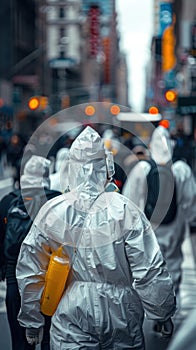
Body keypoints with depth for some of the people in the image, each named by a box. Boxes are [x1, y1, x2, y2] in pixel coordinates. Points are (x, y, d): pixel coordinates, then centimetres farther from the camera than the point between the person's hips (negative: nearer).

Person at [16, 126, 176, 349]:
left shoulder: (51, 212, -5)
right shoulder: (124, 211, -13)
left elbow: (29, 272, 2)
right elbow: (150, 272, -12)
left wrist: (32, 321, 14)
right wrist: (163, 313, 3)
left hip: (71, 318, 1)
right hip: (120, 314, -1)